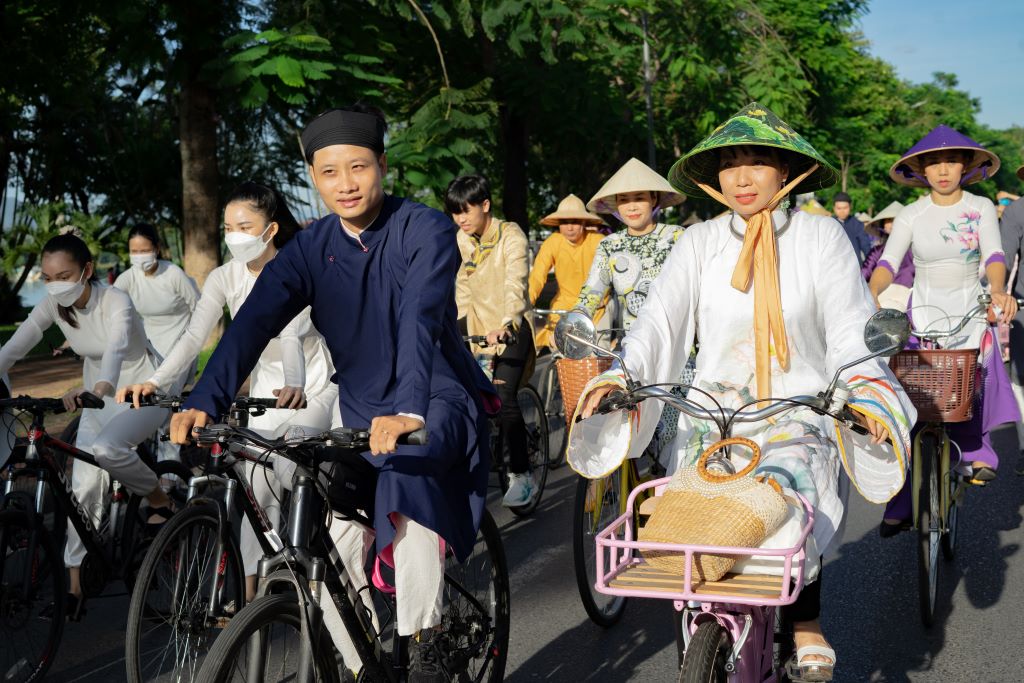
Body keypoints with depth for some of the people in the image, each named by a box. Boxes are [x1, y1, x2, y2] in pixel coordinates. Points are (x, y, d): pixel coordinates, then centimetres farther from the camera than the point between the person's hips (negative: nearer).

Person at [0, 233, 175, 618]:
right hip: (100, 397, 6)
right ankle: (75, 588, 2)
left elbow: (116, 347, -45)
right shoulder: (54, 306, -9)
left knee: (105, 450, -33)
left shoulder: (115, 302, -26)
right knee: (84, 488, -4)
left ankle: (160, 501, -6)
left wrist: (100, 387, -64)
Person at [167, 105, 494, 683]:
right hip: (361, 411, 5)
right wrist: (205, 403, -30)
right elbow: (255, 321, -15)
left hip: (438, 402, -4)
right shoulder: (310, 249, -2)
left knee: (408, 486, -34)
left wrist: (408, 411, -45)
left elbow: (420, 319, -30)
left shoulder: (425, 230, -15)